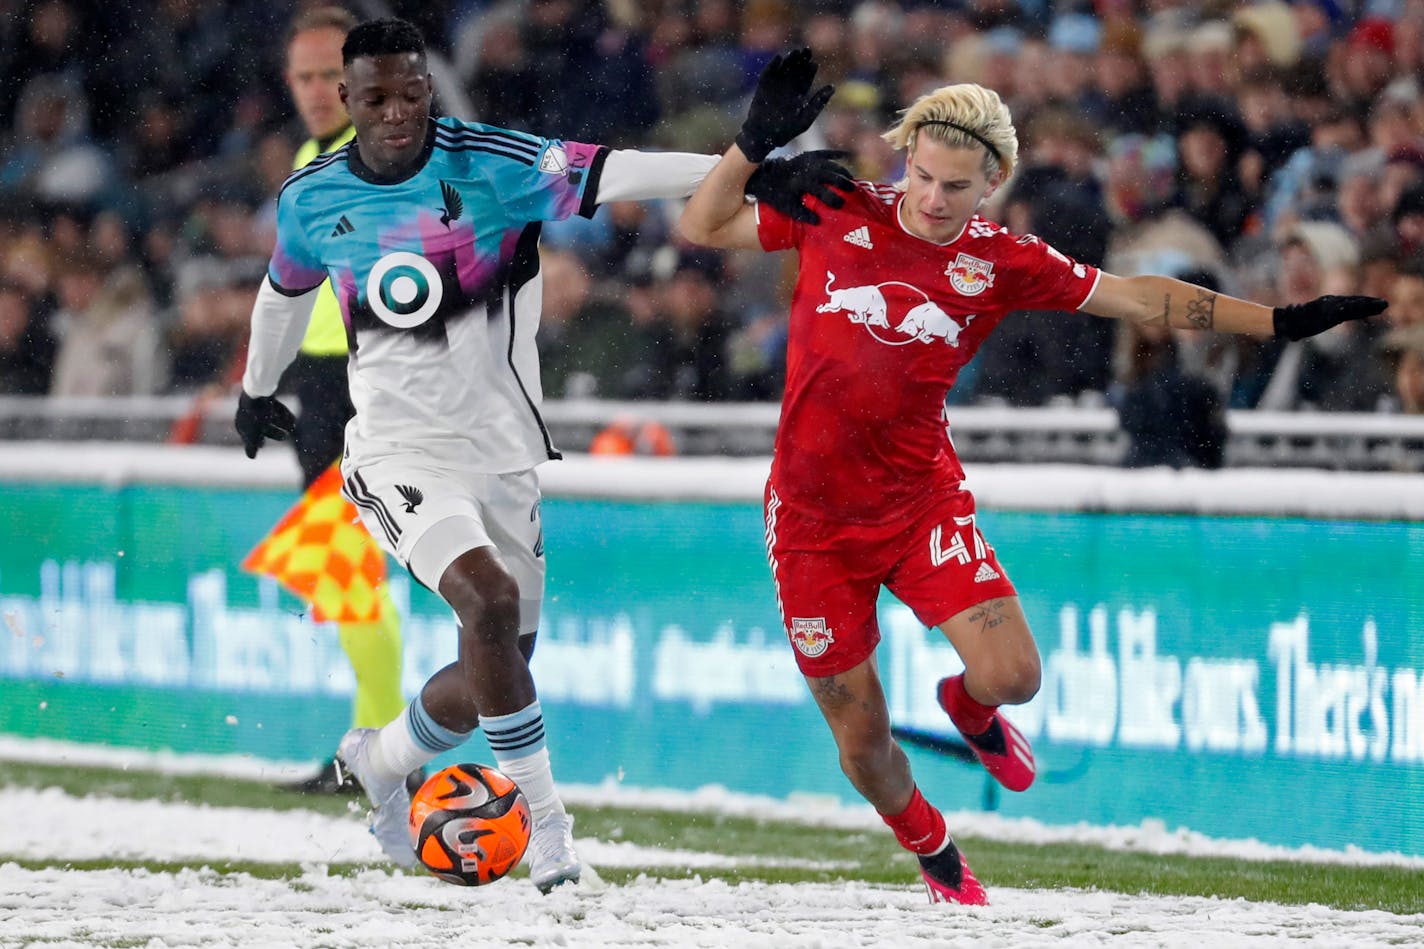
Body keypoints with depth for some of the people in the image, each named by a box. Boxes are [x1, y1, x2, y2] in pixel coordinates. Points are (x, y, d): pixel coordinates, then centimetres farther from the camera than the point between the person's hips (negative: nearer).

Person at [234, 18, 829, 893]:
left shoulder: (487, 164, -11)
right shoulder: (312, 200, -2)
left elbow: (607, 174, -26)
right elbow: (286, 290, 20)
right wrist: (256, 389, 35)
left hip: (503, 458, 2)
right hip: (400, 457, -2)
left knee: (492, 675, 11)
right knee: (492, 600, -28)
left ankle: (379, 762, 42)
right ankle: (547, 825, -18)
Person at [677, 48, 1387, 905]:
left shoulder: (1001, 262, -2)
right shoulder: (836, 214, -4)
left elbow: (1137, 298, 3)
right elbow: (703, 227, 3)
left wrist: (1281, 321, 0)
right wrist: (754, 145, -14)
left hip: (923, 501, 1)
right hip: (813, 519, -1)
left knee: (1012, 676, -18)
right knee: (861, 735, 3)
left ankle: (969, 705, 22)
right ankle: (935, 856, 35)